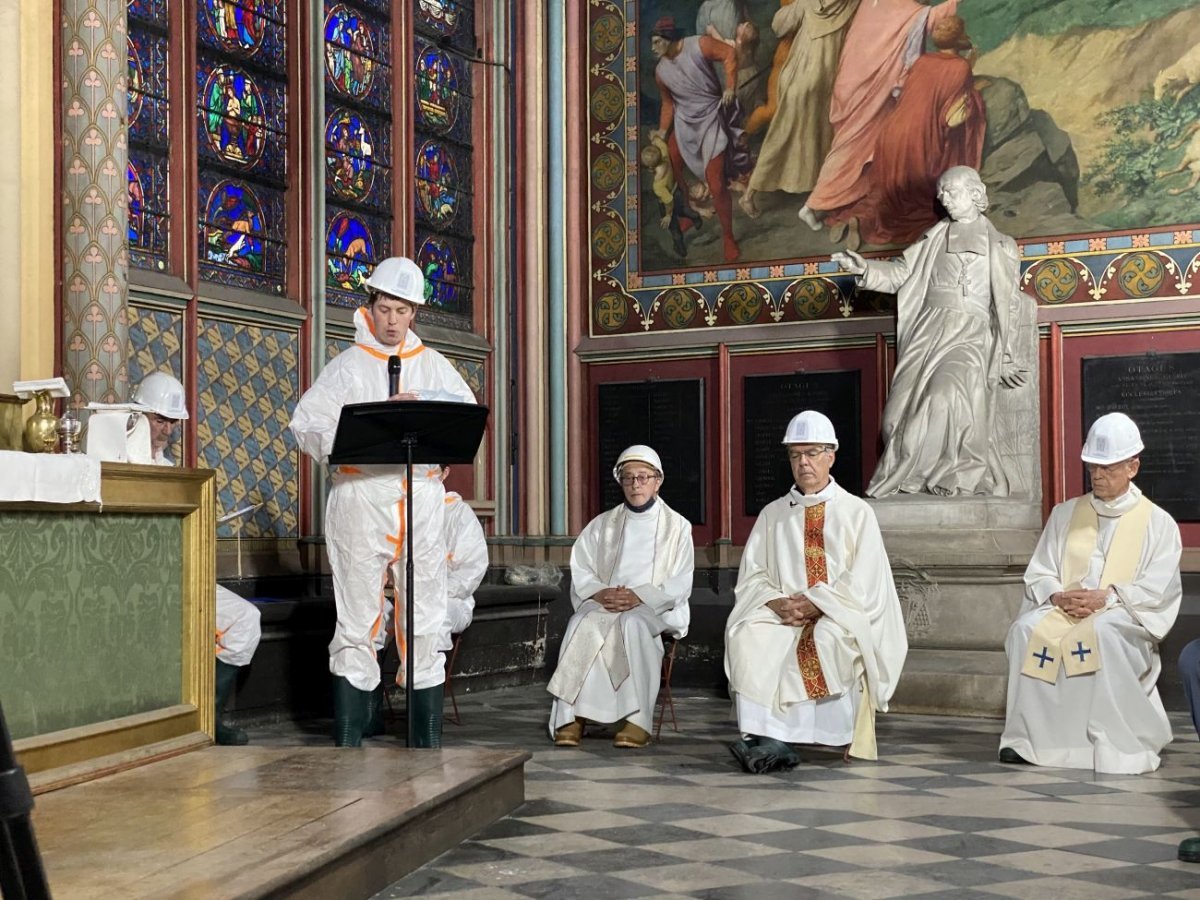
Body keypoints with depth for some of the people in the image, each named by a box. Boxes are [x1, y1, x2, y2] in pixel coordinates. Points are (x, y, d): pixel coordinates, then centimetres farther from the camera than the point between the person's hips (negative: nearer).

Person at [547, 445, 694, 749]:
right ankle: (571, 718, -36)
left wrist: (640, 597, -16)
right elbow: (580, 571, 11)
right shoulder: (602, 524, 20)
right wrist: (600, 593, -11)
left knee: (632, 623, -38)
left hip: (654, 609, -2)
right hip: (605, 604, 2)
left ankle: (636, 721, -38)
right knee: (582, 623, -33)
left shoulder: (677, 526, 12)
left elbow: (680, 585, 1)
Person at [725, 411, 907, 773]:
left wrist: (816, 603, -15)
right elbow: (751, 576, 10)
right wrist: (777, 603, -11)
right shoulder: (772, 514, 17)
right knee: (746, 635, -30)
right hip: (782, 614, 3)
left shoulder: (857, 513, 8)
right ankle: (766, 738, -36)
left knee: (828, 637, -37)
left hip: (841, 617, -2)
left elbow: (863, 583, -2)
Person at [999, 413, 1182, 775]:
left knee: (1101, 634, -38)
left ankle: (1119, 744, -30)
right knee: (1027, 629, -29)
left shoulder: (1158, 523, 9)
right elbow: (1038, 573, 13)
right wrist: (1057, 596, -9)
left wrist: (1108, 596, -17)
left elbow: (1157, 589, -2)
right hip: (1063, 611, 4)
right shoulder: (1065, 514, 19)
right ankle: (1030, 736, -23)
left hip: (1124, 618, -3)